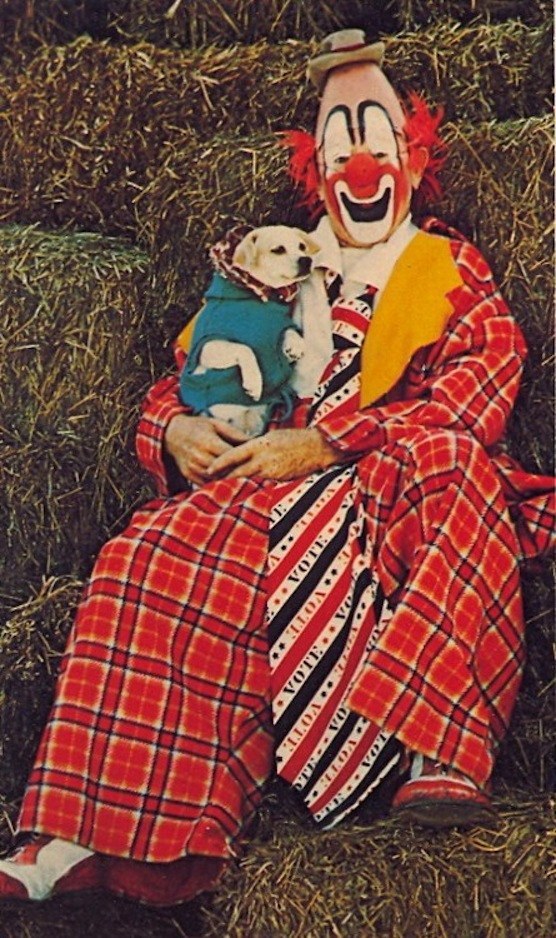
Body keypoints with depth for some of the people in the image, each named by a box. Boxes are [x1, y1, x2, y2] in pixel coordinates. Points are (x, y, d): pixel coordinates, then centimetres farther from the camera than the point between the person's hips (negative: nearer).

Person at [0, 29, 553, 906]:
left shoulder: (453, 274, 18)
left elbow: (471, 399, -1)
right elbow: (180, 381, 27)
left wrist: (327, 444, -12)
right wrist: (177, 428, 0)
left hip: (404, 490, -2)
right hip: (270, 486, 2)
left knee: (455, 466, -38)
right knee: (157, 557, -29)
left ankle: (439, 757, -48)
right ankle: (77, 838, -41)